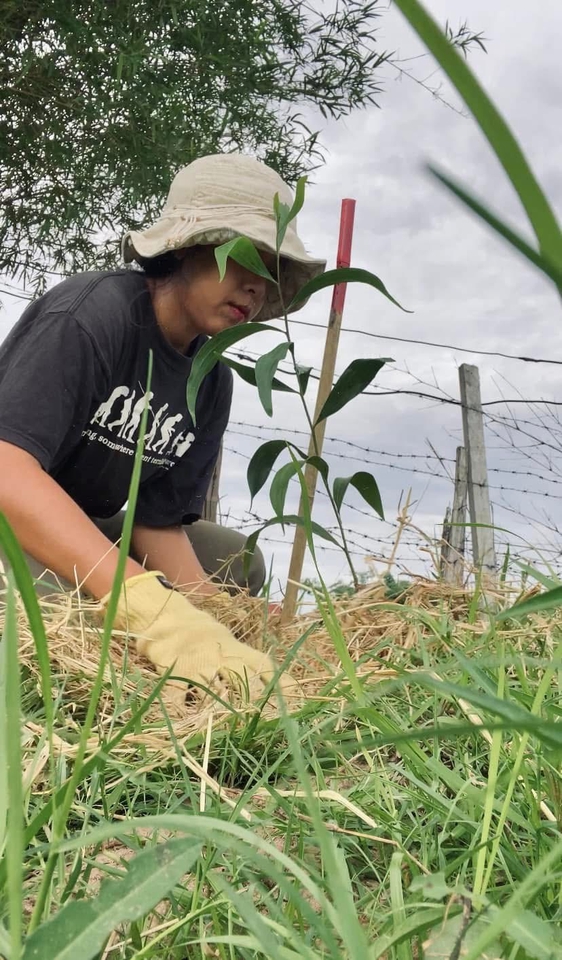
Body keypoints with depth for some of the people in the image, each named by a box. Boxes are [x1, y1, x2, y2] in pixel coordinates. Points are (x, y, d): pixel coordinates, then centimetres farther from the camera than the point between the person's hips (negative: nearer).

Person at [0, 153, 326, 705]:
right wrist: (154, 609, -49)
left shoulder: (212, 382, -3)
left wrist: (223, 634, -24)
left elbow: (161, 523, -6)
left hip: (83, 532, 8)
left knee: (234, 562, 0)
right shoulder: (91, 313, -25)